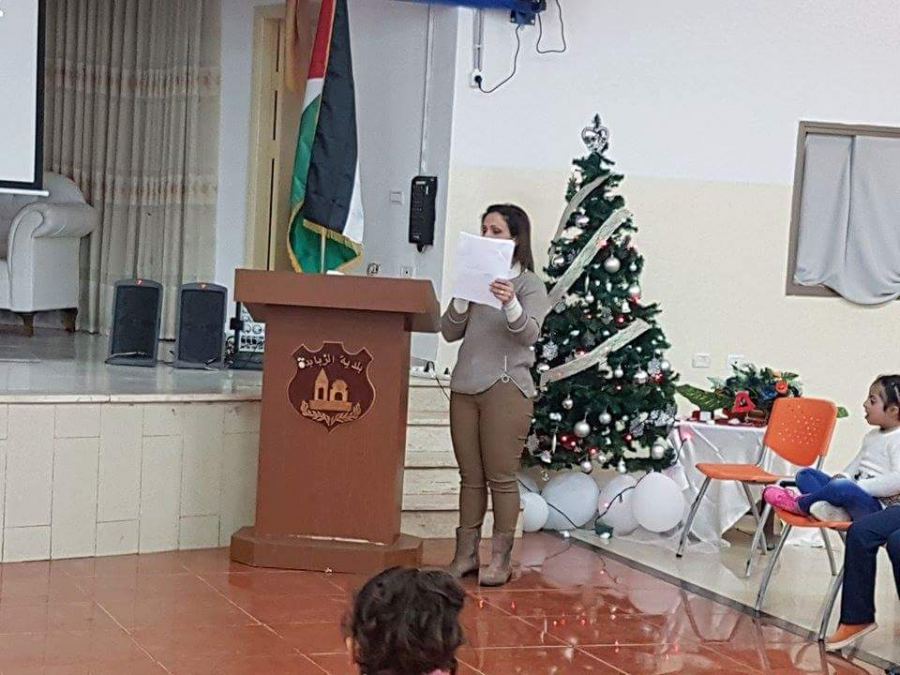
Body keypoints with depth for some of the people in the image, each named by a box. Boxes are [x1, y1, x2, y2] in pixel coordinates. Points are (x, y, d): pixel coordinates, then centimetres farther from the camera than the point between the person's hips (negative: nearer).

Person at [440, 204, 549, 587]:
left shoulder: (529, 284, 1)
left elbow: (529, 335, -13)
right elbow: (449, 332, 10)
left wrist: (511, 304, -31)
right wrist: (463, 297, -6)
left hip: (506, 387, -5)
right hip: (465, 386, 5)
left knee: (501, 477, -3)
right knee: (470, 477, 8)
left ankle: (501, 559, 1)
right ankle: (465, 554, 13)